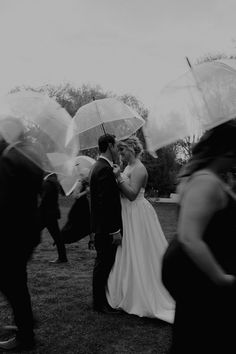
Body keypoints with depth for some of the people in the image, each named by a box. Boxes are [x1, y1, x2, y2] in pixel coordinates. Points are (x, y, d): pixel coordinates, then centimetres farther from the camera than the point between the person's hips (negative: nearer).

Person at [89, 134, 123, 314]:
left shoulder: (98, 166, 14)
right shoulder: (105, 169, -20)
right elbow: (106, 203, -24)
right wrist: (115, 230, -21)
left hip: (102, 227, 11)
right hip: (107, 228, -11)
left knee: (104, 263, 18)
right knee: (104, 263, 1)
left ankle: (101, 298, 31)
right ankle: (100, 303, 13)